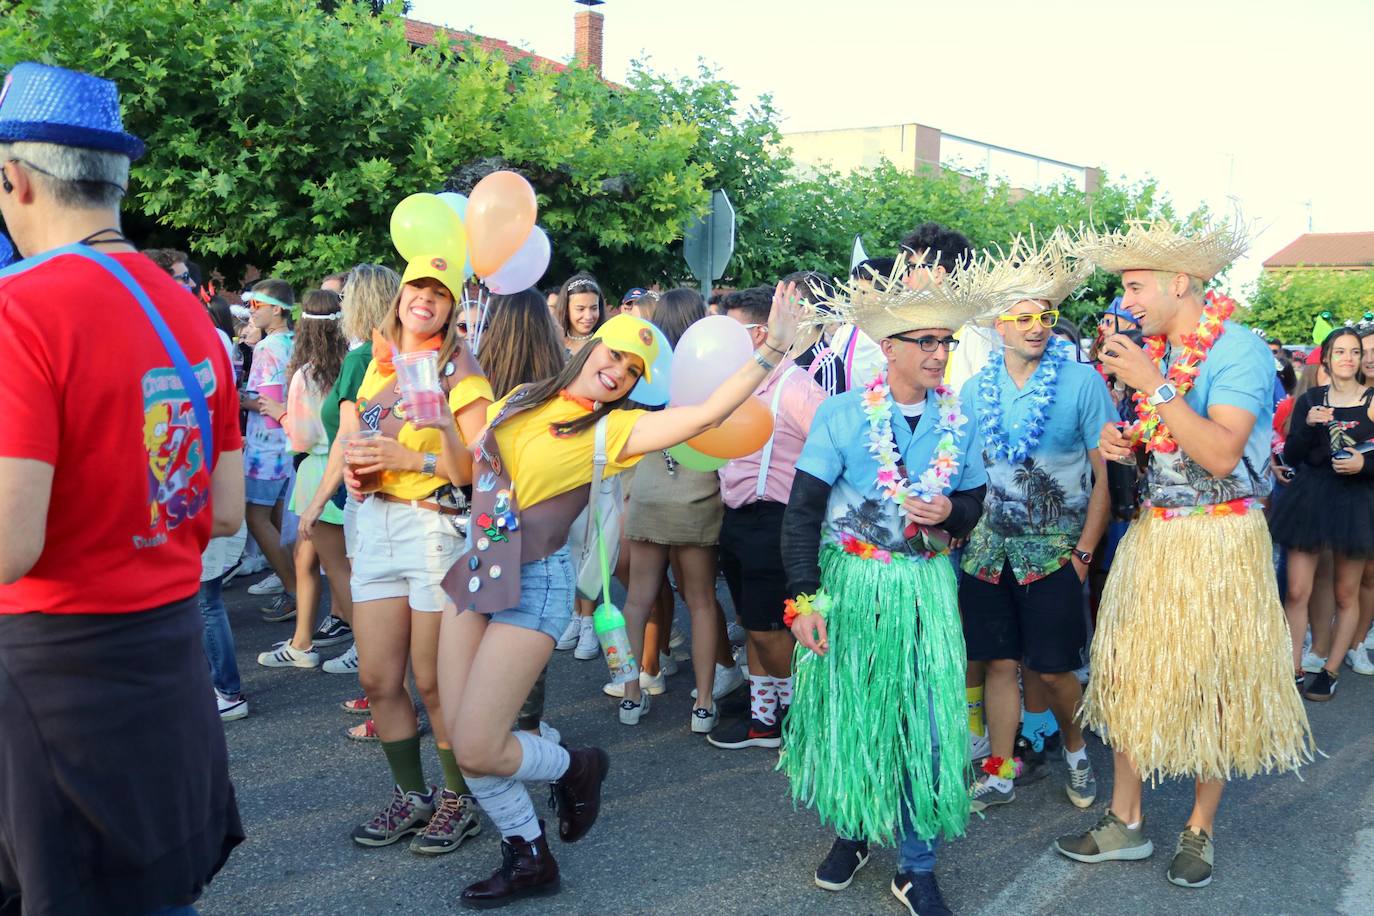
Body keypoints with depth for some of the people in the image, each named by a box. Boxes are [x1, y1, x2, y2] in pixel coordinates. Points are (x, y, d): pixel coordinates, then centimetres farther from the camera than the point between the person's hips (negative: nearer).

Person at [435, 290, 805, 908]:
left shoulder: (613, 429, -5)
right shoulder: (520, 402, 9)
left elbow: (708, 413, -14)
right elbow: (472, 466, 21)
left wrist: (772, 350, -18)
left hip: (534, 584, -5)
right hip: (476, 572, 5)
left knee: (477, 750, -10)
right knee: (464, 741, 5)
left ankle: (576, 768, 21)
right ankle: (529, 861, 24)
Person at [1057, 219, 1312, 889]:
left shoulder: (1238, 349, -15)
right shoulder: (1153, 350, 7)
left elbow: (1220, 456, -25)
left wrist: (1152, 384, -24)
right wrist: (1122, 448, -3)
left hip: (1219, 541, -6)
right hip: (1152, 534, 7)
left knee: (1214, 689, 5)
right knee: (1130, 676, 7)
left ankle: (1200, 830, 21)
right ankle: (1125, 824, 19)